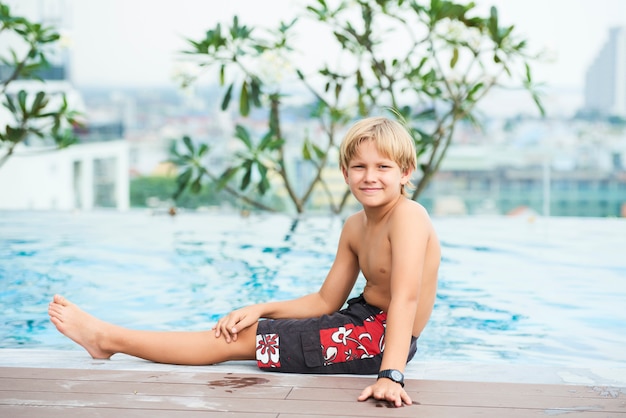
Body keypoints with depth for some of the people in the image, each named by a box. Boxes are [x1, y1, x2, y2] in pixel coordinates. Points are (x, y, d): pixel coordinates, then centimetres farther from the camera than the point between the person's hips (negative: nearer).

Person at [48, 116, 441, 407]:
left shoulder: (408, 215, -21)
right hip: (365, 317, 8)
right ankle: (108, 338, 23)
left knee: (238, 340, -2)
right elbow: (325, 301, 9)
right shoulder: (354, 227, 6)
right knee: (242, 324, 12)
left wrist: (392, 375, -42)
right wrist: (261, 309, -1)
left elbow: (406, 297, -33)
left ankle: (107, 338, 10)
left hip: (383, 338, -8)